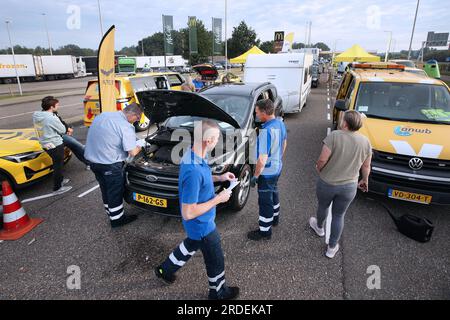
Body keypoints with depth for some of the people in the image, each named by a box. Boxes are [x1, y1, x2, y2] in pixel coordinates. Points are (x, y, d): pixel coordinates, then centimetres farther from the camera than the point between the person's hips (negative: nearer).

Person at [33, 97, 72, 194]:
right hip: (55, 145, -8)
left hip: (45, 145, 9)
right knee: (58, 166, 5)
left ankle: (60, 180, 43)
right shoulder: (52, 118, -23)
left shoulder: (36, 116, 3)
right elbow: (62, 130, -12)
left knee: (57, 164, 25)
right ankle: (57, 188, 15)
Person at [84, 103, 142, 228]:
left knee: (106, 190, 21)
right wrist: (139, 147, 4)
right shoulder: (126, 127, -17)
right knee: (116, 192, 9)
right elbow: (132, 152, -18)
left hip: (92, 159, 8)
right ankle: (117, 219, 22)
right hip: (110, 164, -8)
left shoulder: (102, 115, 8)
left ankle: (112, 214, 36)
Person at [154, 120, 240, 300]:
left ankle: (165, 270, 54)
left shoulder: (192, 155, -9)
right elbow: (188, 213, -33)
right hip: (201, 225, -9)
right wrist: (218, 199, -25)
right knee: (215, 260, 17)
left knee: (191, 245, 34)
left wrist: (219, 178, 1)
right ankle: (218, 292, 44)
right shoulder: (194, 171, -39)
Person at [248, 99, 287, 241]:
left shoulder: (266, 131, -31)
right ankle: (274, 218, 49)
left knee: (265, 201, 6)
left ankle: (264, 231, 23)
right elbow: (284, 143, 13)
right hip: (277, 168, 9)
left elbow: (262, 159, -30)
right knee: (273, 193, 28)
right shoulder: (280, 123, -3)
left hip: (267, 172, -9)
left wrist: (255, 176, -18)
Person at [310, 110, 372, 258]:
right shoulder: (365, 141, -5)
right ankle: (332, 248, 29)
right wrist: (365, 180, 21)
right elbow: (366, 166, 4)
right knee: (339, 216, 17)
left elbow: (322, 160, -21)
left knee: (323, 206, 25)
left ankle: (319, 227, 54)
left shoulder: (334, 136, -19)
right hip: (349, 187, 2)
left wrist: (318, 168, 0)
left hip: (327, 184, -2)